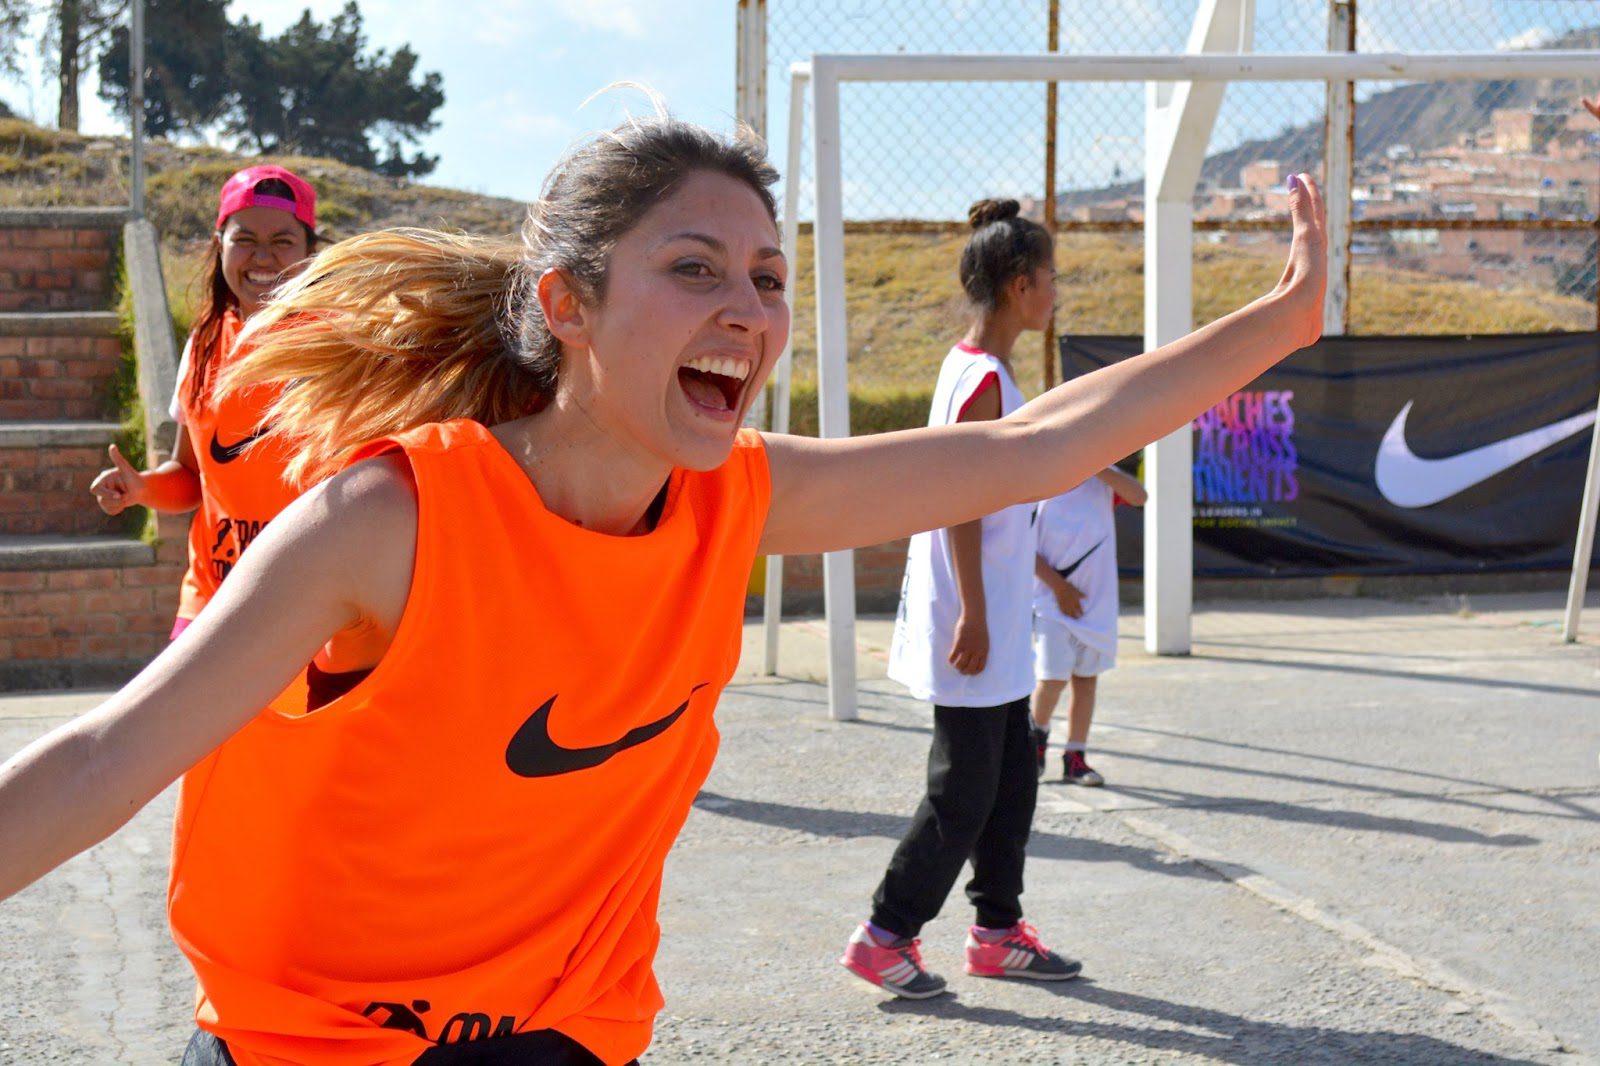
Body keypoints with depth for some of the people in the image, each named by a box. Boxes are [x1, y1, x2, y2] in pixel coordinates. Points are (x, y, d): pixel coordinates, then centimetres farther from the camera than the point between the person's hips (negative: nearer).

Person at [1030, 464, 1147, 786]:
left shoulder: (1102, 479, 2)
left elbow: (1138, 497, -16)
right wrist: (1059, 586, -11)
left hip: (1097, 599, 3)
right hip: (1053, 600, -3)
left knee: (1087, 678, 7)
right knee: (1053, 678, -10)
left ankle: (1075, 758, 16)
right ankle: (1038, 734, 19)